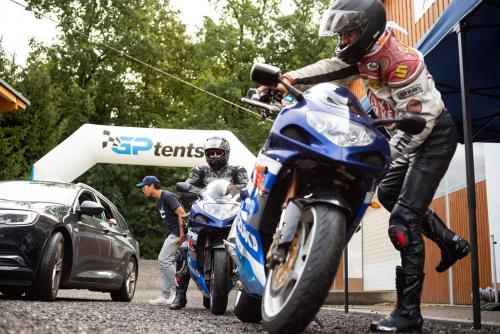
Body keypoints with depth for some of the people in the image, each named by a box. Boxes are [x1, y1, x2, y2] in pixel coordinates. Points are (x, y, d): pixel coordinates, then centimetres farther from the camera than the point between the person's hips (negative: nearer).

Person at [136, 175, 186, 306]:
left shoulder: (168, 197, -12)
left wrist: (182, 234, -22)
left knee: (165, 260, -14)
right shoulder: (159, 202, 18)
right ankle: (166, 296, 14)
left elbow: (181, 214, -19)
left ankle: (177, 292, -6)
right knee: (162, 261, 9)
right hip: (172, 233, 10)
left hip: (178, 233, -10)